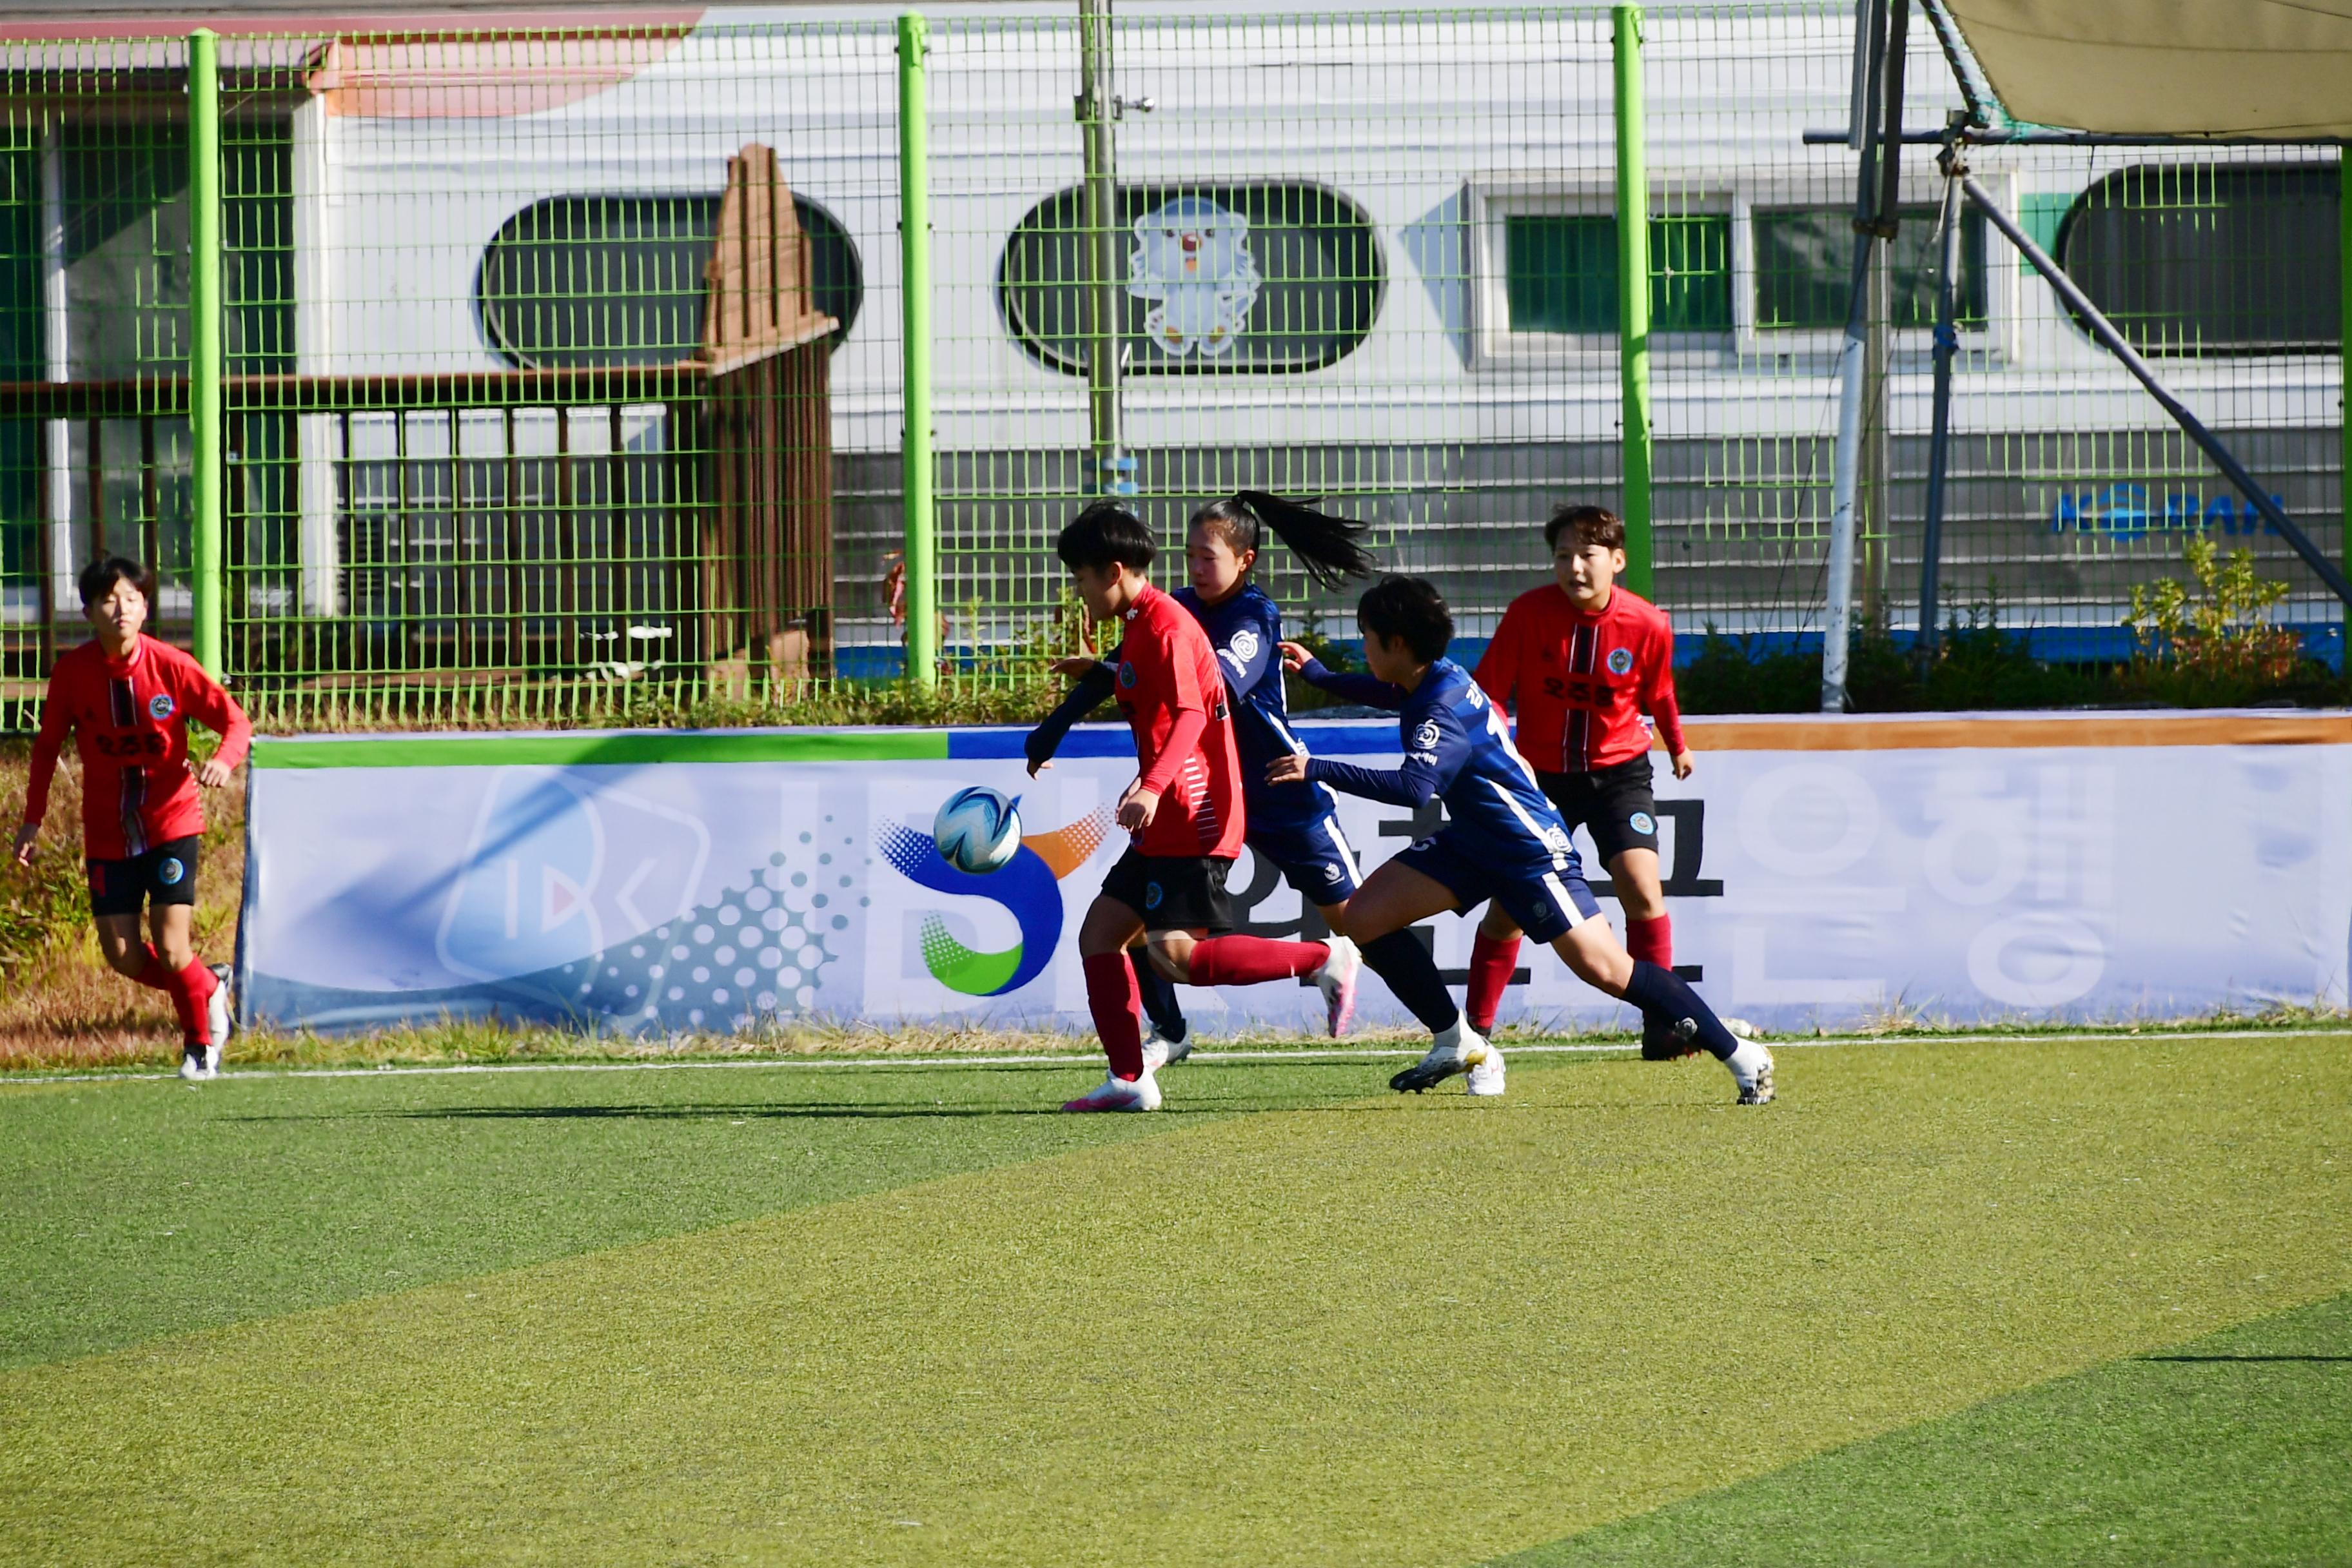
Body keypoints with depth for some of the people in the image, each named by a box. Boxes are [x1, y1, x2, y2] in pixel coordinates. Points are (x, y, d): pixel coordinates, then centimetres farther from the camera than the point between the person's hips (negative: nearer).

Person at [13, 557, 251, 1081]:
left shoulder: (171, 666, -13)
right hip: (108, 833, 3)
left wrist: (224, 761, -28)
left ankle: (202, 1046, 17)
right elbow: (48, 745, 7)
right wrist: (34, 818, 2)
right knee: (123, 956, -3)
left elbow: (236, 720, -6)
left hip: (171, 822, -3)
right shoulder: (71, 673, -7)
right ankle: (209, 987, 28)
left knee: (170, 948, -11)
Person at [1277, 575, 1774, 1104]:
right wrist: (1315, 672, 29)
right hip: (1472, 840, 10)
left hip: (1528, 845, -10)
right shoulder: (1433, 680, 2)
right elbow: (1385, 693, 30)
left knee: (1604, 968, -13)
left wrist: (1318, 770, -38)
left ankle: (1741, 1057, -5)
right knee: (1365, 916, -1)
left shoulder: (1445, 708, -26)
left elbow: (1414, 788, -42)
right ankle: (1458, 1044, 8)